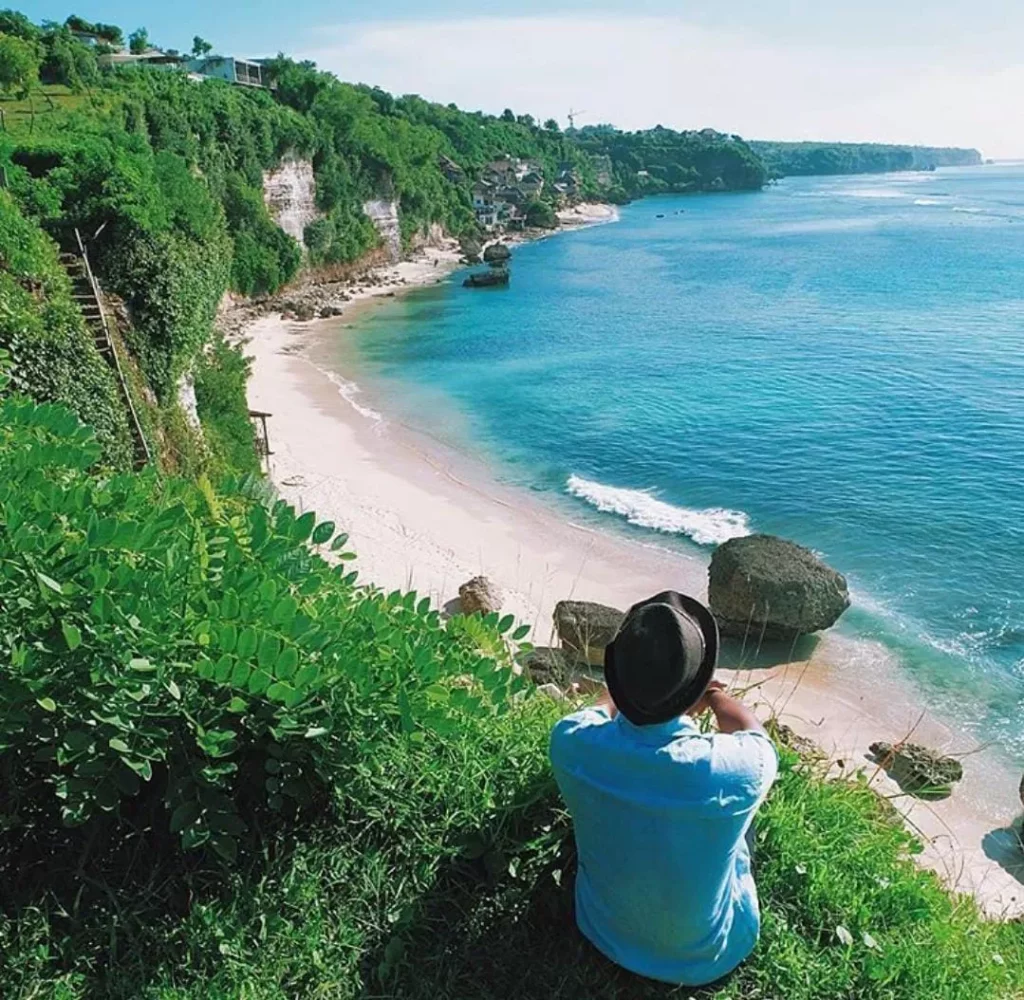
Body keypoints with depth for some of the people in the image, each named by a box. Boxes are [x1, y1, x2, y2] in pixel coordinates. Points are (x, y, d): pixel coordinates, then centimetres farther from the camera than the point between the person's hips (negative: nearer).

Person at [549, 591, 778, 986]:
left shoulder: (572, 742, -30)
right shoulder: (735, 771, -37)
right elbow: (754, 736, -8)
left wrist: (636, 682, 19)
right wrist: (713, 692, 12)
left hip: (603, 933, 2)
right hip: (707, 958, -1)